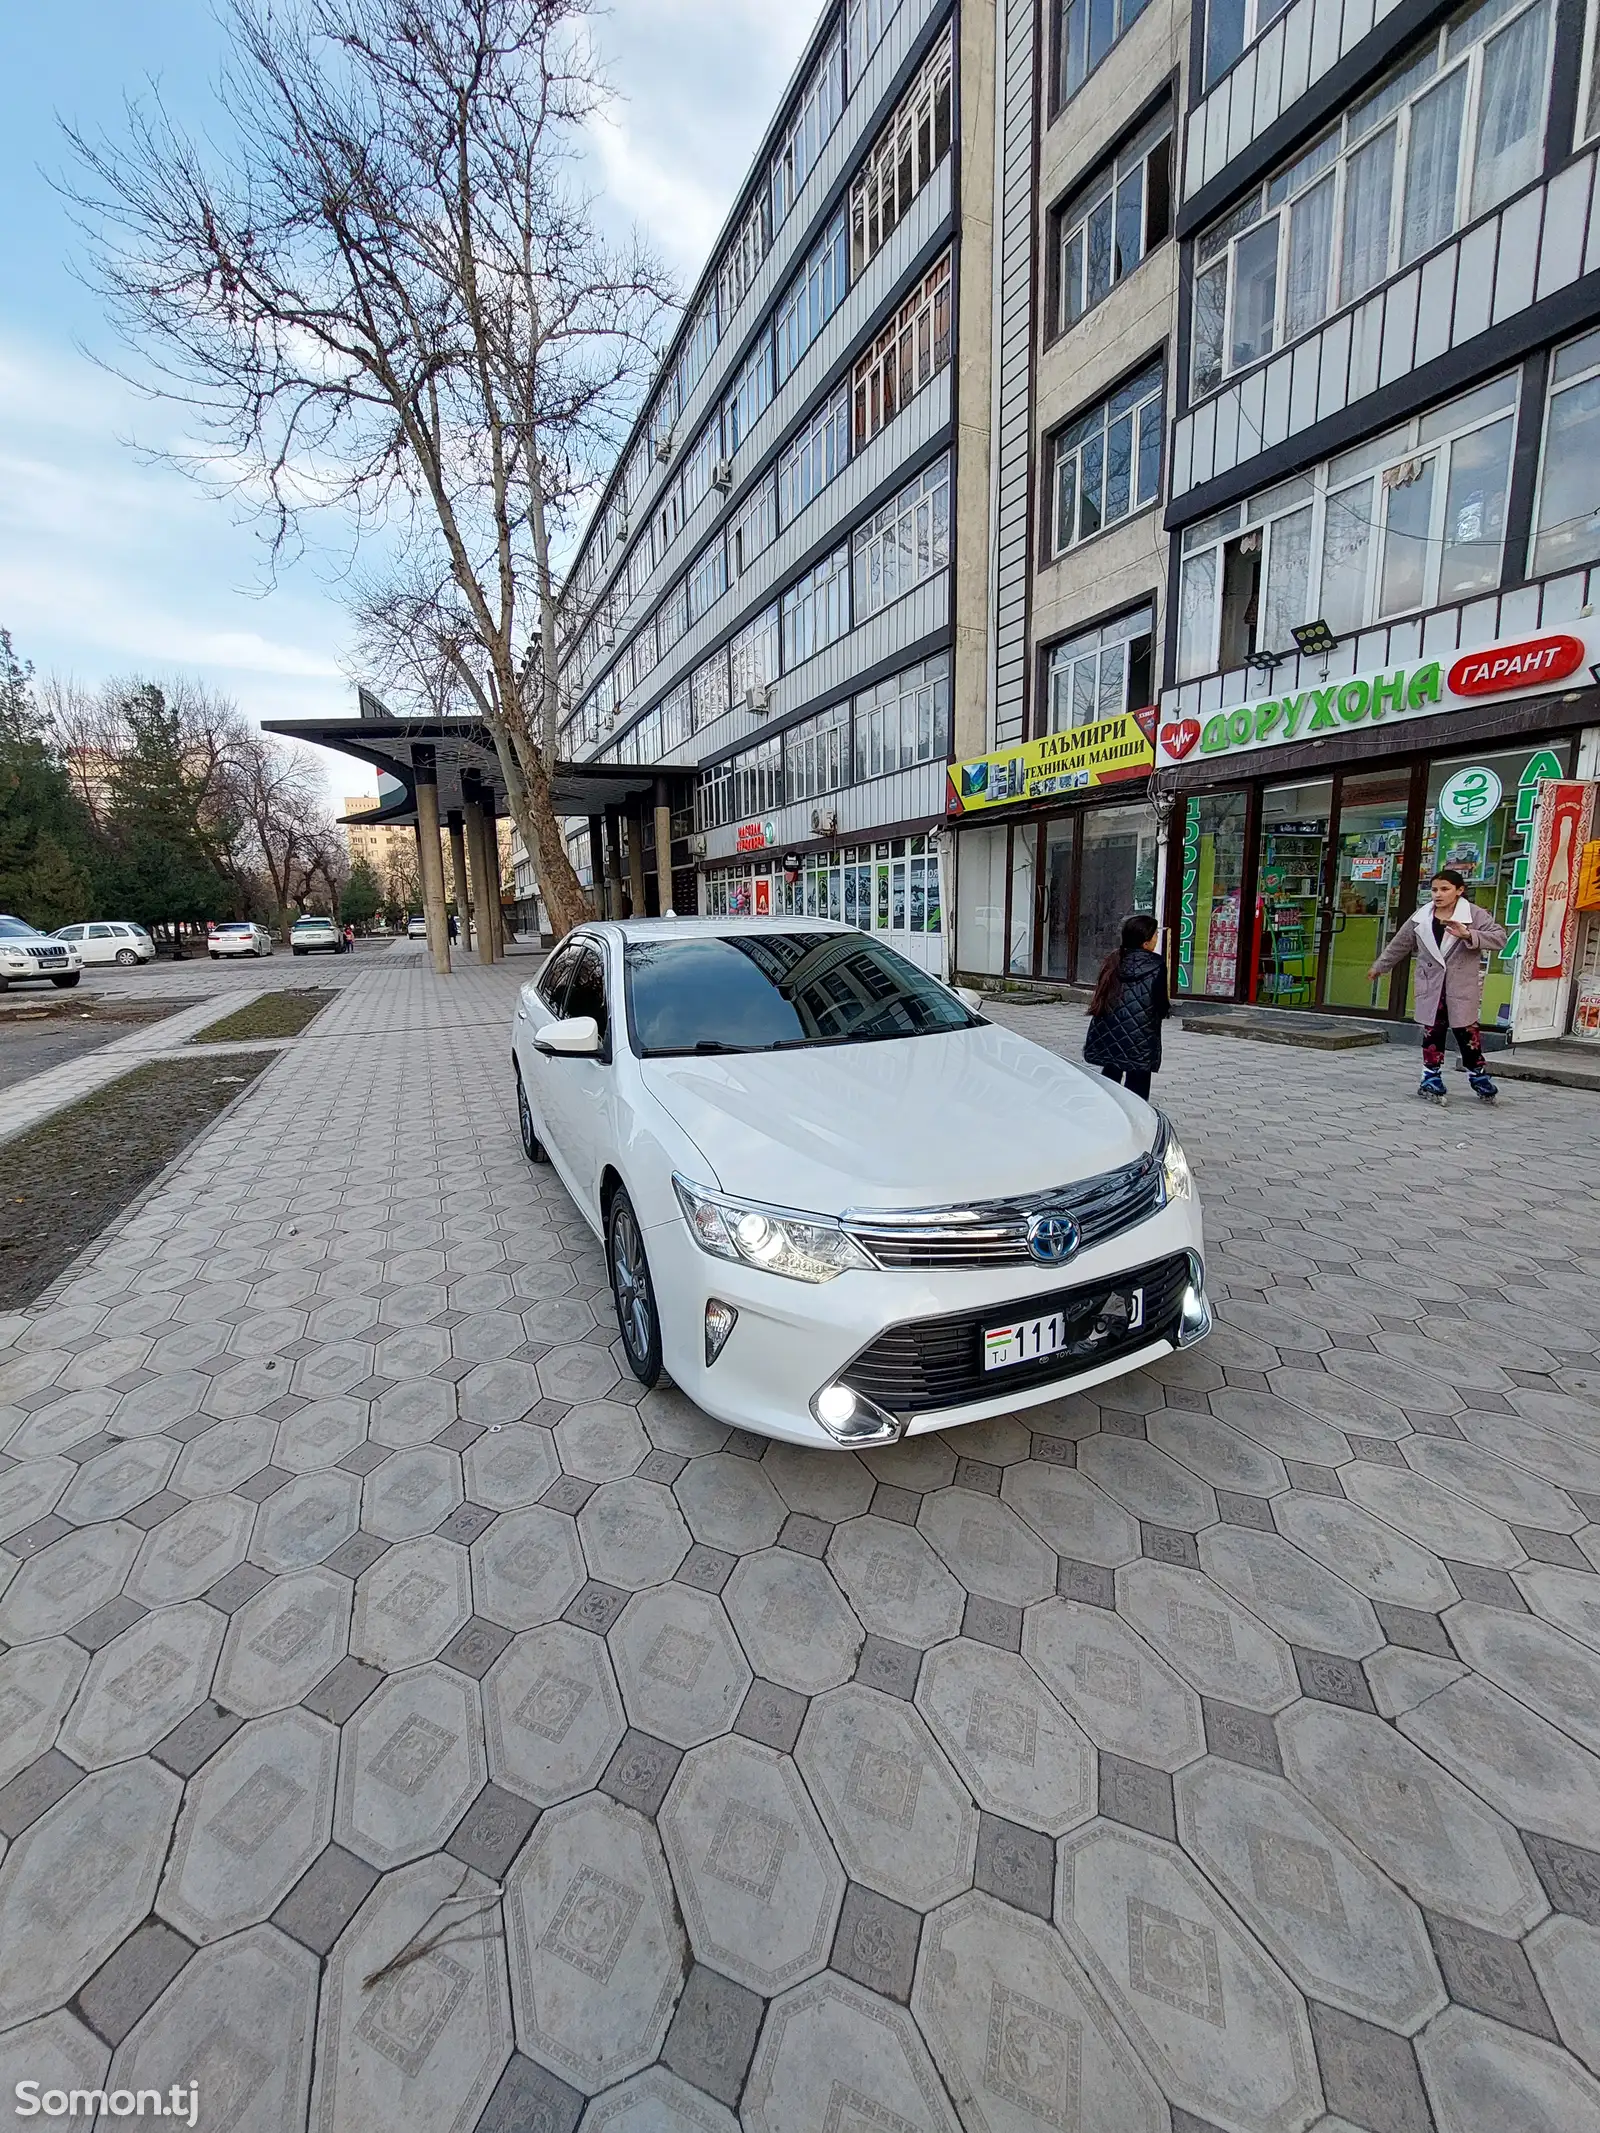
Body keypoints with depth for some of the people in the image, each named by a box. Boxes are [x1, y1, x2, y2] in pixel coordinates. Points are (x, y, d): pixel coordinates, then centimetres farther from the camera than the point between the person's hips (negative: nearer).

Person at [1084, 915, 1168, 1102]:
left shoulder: (1114, 960, 5)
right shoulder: (1156, 966, -9)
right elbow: (1161, 1006, -7)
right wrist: (1166, 1009, 15)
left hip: (1108, 1032, 5)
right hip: (1139, 1037, -5)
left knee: (1110, 1075, 20)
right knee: (1137, 1083, 4)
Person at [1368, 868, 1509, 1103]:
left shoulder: (1474, 914, -5)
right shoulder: (1421, 917, 5)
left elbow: (1499, 937, -14)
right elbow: (1400, 945, 16)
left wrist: (1469, 935, -28)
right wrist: (1379, 967, 23)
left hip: (1462, 987, -2)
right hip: (1431, 987, 2)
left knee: (1467, 1034, 3)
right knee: (1432, 1033, 5)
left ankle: (1479, 1078, 20)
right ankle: (1431, 1079, 15)